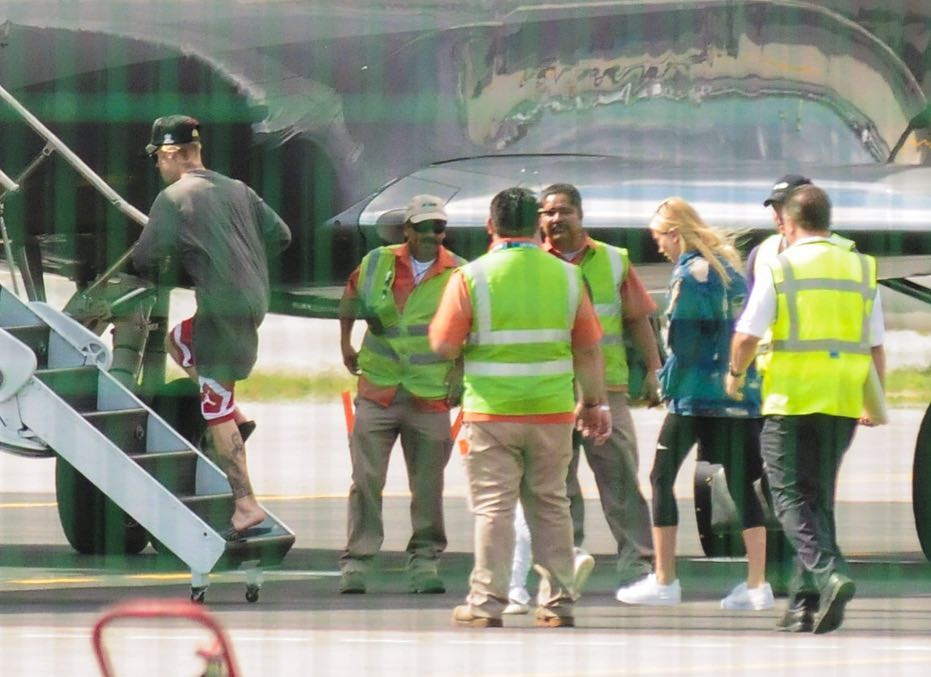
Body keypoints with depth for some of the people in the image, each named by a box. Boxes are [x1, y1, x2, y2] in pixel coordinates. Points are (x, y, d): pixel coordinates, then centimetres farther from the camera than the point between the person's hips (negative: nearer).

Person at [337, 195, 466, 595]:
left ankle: (424, 561, 15)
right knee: (366, 480, -3)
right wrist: (345, 342, 21)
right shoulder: (378, 263, 4)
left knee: (428, 486, 4)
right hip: (377, 391, 0)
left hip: (431, 396, 0)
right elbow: (352, 296, 23)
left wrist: (460, 372, 0)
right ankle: (355, 561, 0)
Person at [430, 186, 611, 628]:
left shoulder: (471, 277, -7)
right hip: (552, 410, 3)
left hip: (492, 411, -3)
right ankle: (557, 602, 13)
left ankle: (487, 602, -1)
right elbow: (589, 348, 6)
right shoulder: (566, 276, 2)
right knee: (551, 505, 12)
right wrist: (594, 402, 15)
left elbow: (443, 345, -7)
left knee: (493, 507, 2)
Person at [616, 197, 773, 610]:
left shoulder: (689, 272, -8)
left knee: (661, 478, 3)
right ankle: (757, 584, 0)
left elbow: (679, 340, -10)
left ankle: (664, 581, 1)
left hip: (696, 393, -7)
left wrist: (667, 387, 0)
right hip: (741, 396, 7)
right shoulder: (729, 266, 14)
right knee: (741, 485, 6)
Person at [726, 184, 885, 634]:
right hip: (843, 403, 5)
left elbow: (747, 335, -8)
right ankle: (805, 603, 12)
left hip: (791, 399, -5)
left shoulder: (780, 269, -5)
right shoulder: (861, 270, 8)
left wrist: (736, 374, 11)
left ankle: (829, 574, -23)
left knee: (790, 495, -1)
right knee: (819, 496, 13)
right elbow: (876, 347, 11)